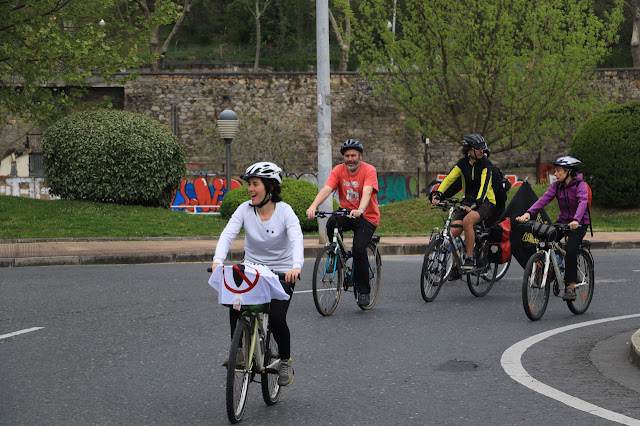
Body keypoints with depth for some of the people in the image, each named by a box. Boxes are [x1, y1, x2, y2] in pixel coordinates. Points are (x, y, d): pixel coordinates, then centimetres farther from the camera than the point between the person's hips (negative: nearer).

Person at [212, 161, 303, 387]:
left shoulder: (284, 211, -14)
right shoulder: (245, 209, -7)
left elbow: (296, 239, -28)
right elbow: (228, 234, -19)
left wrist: (296, 266, -47)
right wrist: (218, 260, -38)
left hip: (281, 273, -3)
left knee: (276, 319, -19)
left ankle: (286, 361, 8)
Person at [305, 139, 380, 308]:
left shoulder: (369, 170, -13)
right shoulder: (338, 170, -3)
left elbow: (367, 192, -30)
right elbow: (326, 189, -18)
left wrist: (360, 210, -50)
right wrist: (313, 206, -37)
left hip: (367, 217, -3)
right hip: (347, 213, 3)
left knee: (359, 249, -22)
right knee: (331, 223, -32)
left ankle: (364, 290, -4)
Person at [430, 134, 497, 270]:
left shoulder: (486, 164, -10)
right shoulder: (462, 163, 1)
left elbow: (484, 186, -24)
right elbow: (449, 179, -10)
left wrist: (476, 203, -41)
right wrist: (437, 195, -27)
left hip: (486, 202, -5)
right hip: (468, 201, 5)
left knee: (467, 220, -35)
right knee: (453, 233, -14)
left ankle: (469, 259, -25)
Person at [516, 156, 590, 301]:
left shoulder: (580, 186, -15)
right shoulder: (557, 186, 1)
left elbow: (583, 202, -32)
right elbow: (544, 199, -12)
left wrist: (576, 220, -50)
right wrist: (528, 213, -28)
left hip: (579, 223, -6)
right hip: (563, 220, 6)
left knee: (570, 249, -24)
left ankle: (571, 287, -19)